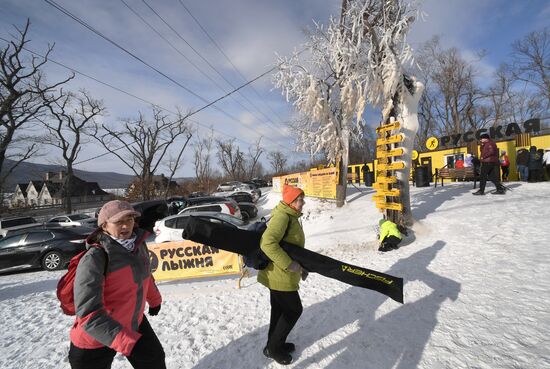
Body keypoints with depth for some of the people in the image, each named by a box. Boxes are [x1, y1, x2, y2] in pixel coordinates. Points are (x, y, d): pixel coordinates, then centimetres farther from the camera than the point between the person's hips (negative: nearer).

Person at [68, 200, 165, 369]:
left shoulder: (138, 244, -8)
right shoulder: (94, 258, -28)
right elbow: (89, 314, -32)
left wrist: (155, 299, 24)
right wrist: (128, 343, -37)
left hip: (134, 322, 6)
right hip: (93, 341, -6)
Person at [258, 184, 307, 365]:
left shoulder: (290, 217, 9)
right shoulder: (282, 217, -24)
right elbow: (267, 243, -35)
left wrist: (300, 266, 13)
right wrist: (289, 264, -30)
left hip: (280, 274, 10)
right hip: (280, 275, -10)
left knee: (280, 310, 22)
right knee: (294, 310, 5)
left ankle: (275, 344, 40)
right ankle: (273, 348, 22)